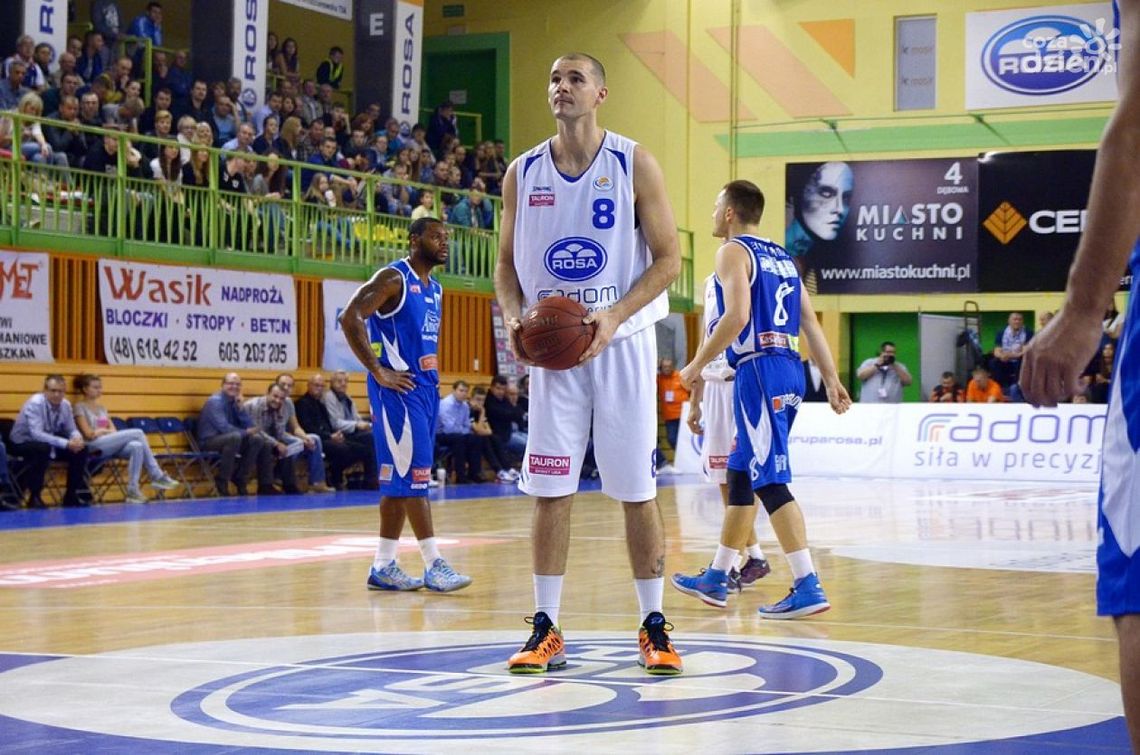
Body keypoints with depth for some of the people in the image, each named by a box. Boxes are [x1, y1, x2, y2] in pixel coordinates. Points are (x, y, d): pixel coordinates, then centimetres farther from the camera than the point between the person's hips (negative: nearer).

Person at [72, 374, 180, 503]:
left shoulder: (101, 408, 24)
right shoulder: (80, 407, 3)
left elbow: (114, 432, 15)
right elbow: (89, 434, -9)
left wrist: (102, 431, -5)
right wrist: (107, 431, 4)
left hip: (109, 446, 7)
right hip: (94, 446, -7)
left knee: (137, 446, -26)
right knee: (138, 433, -21)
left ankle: (133, 490, -26)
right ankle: (157, 476, -20)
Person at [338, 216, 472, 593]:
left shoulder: (435, 289, 17)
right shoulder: (393, 278, -9)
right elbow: (350, 318, -19)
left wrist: (433, 370, 14)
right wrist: (378, 371, -18)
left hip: (426, 388, 9)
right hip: (399, 388, -9)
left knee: (400, 477, 9)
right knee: (413, 473, -10)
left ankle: (383, 565, 13)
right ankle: (433, 564, -10)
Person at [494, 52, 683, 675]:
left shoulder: (633, 165, -4)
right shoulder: (523, 173, 5)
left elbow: (668, 258, -5)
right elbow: (507, 266, 11)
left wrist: (615, 316, -18)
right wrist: (514, 318, -9)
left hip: (621, 342, -2)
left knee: (637, 490, 1)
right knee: (550, 490, 2)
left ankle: (653, 626, 11)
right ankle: (546, 628, 10)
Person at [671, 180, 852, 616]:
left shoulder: (733, 252, -5)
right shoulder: (781, 257, 20)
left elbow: (736, 316, -19)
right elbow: (811, 325, 16)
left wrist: (697, 365, -11)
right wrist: (832, 380, 14)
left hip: (758, 372, -9)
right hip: (789, 371, 9)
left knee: (770, 481, -10)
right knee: (739, 475, 17)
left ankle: (808, 588, -14)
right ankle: (716, 580, 26)